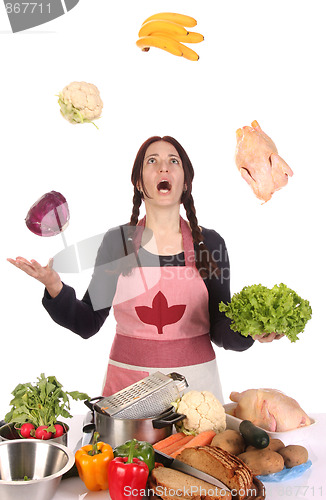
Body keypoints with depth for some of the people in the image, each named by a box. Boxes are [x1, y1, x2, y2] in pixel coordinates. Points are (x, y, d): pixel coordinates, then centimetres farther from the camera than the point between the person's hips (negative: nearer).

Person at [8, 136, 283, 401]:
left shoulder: (210, 243, -2)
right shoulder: (116, 242, -2)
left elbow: (220, 329, 0)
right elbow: (87, 323, -1)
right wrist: (55, 287, -17)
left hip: (195, 380, 1)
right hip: (128, 381, 0)